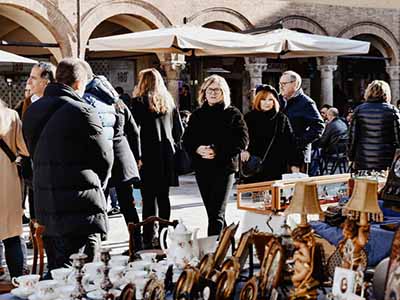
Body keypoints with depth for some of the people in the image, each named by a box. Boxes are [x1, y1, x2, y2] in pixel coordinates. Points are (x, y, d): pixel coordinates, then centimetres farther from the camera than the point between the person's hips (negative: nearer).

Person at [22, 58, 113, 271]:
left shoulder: (32, 111, 10)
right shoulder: (81, 111, -13)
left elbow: (33, 152, 14)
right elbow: (104, 156, -6)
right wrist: (97, 184, 13)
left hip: (45, 203, 8)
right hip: (79, 205, -8)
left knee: (55, 271, 18)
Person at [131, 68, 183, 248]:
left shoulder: (139, 101, -6)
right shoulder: (169, 101, 11)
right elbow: (179, 130, 13)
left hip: (148, 154, -5)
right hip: (167, 155, 5)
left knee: (148, 198, -4)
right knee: (164, 197, 10)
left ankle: (148, 238, -4)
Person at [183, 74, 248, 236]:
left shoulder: (233, 114, 0)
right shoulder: (197, 115, 12)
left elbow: (242, 141, -8)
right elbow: (187, 140, 9)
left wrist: (218, 151, -18)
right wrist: (197, 149, -13)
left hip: (224, 168, -5)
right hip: (202, 168, 5)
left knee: (217, 214, -11)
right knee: (212, 212, 14)